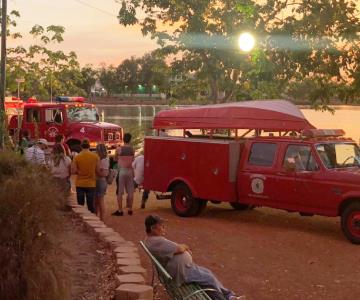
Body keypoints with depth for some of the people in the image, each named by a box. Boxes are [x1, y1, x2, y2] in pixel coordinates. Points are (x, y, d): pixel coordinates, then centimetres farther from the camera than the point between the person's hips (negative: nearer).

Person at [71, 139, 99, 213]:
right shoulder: (95, 156, -6)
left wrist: (80, 172, 10)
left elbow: (73, 171, -9)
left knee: (80, 205, 10)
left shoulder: (77, 157, -7)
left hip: (80, 184, 0)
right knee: (91, 205, 5)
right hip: (91, 184, 0)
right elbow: (98, 170, -3)